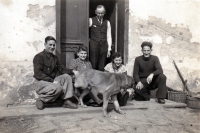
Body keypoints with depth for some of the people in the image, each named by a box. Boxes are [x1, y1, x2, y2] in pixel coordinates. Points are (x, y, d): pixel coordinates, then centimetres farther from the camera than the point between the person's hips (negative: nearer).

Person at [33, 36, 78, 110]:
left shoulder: (55, 58, 15)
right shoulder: (39, 56, -7)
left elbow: (62, 69, 9)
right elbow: (38, 73, -18)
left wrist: (72, 71, -11)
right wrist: (52, 80, -25)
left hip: (52, 80, 7)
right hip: (40, 82, -7)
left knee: (66, 76, -14)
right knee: (58, 88, -31)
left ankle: (67, 101, -14)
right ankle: (41, 99, -7)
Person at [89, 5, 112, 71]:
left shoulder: (107, 22, 12)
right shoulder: (91, 20, 4)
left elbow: (109, 36, 10)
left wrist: (109, 49, 5)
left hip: (104, 46, 3)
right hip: (93, 45, -2)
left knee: (102, 67, 2)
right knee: (93, 66, -5)